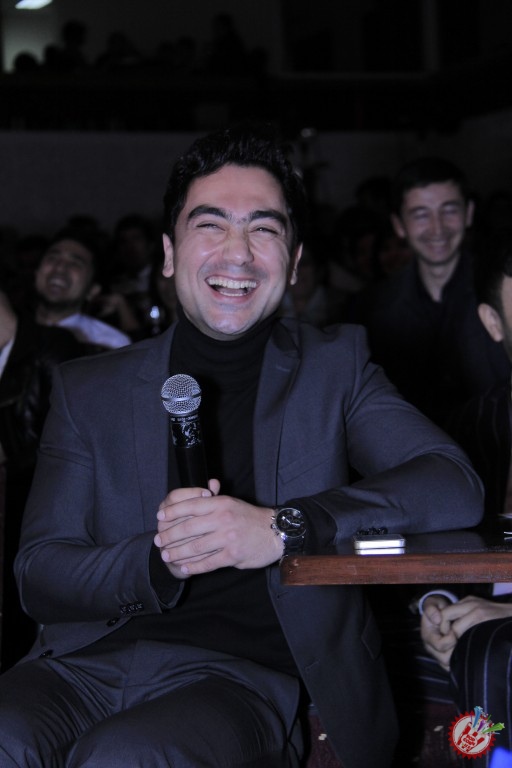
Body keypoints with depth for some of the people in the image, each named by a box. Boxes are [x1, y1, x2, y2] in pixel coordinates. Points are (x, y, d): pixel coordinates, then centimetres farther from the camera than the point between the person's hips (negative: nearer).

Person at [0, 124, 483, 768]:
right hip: (88, 660, 2)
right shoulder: (89, 389, 13)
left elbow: (455, 487, -6)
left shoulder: (333, 367, 10)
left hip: (242, 672, -1)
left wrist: (281, 528, -20)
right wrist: (160, 560, -14)